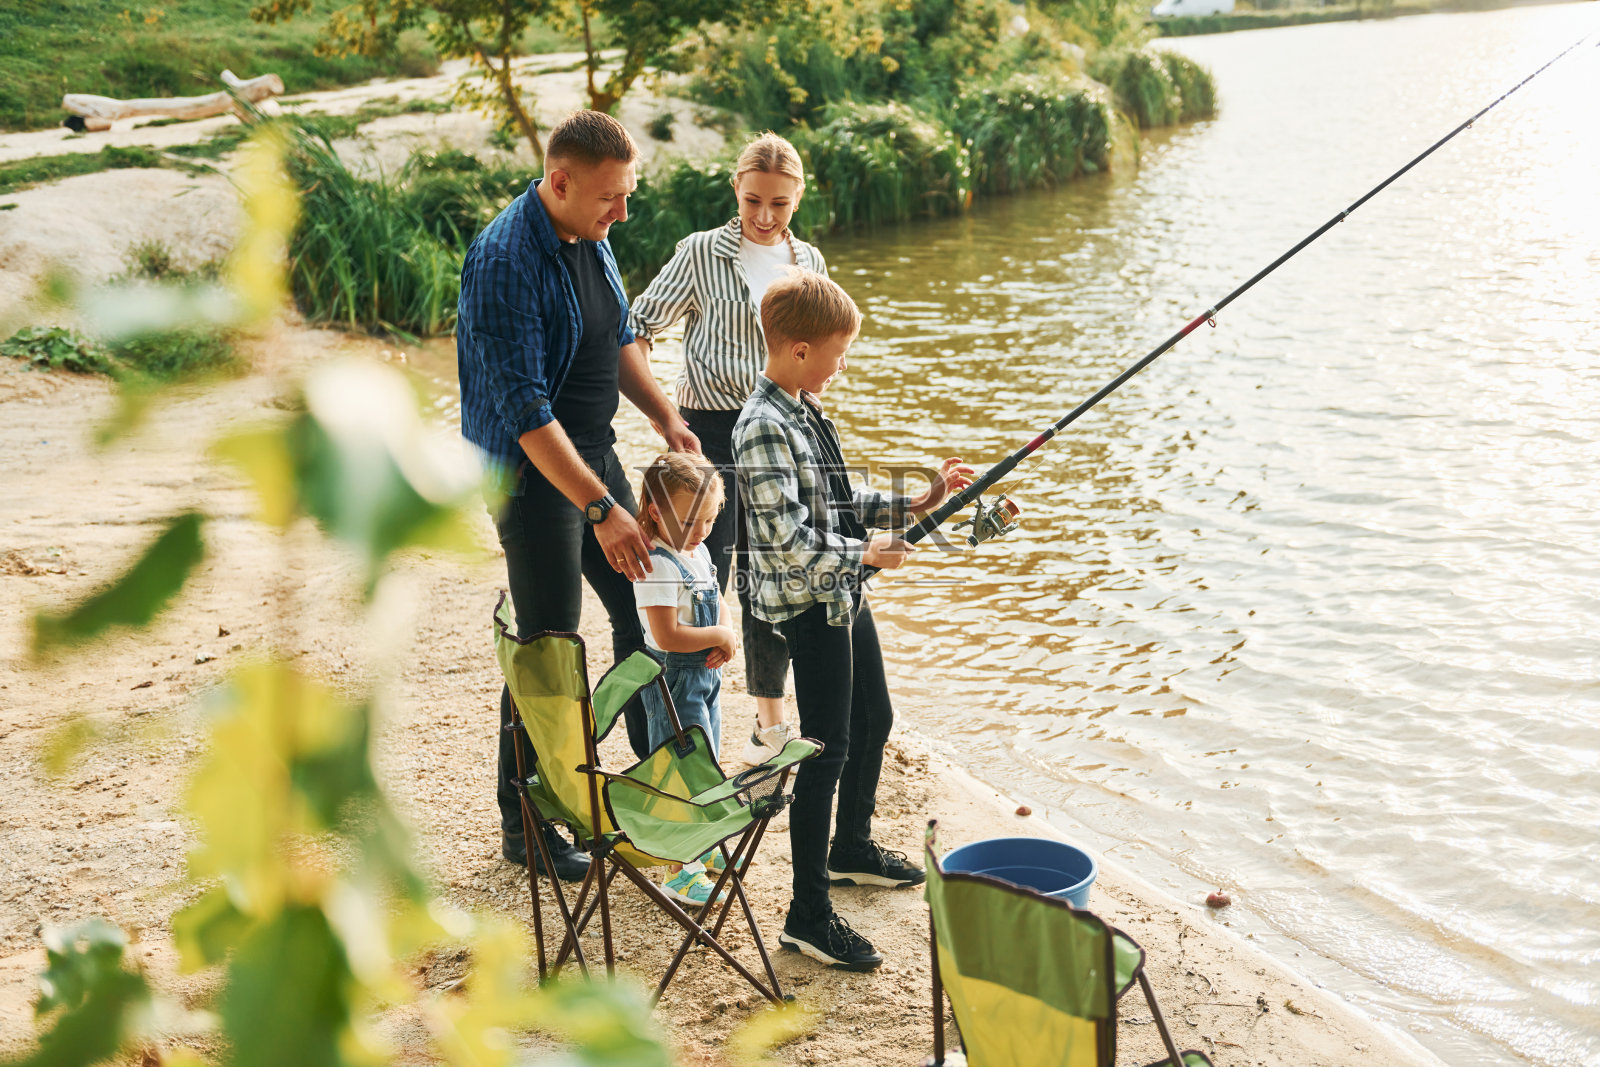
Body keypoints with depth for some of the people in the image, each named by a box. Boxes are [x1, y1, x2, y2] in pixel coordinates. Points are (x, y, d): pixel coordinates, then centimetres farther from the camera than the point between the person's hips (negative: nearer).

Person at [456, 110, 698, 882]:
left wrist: (664, 413, 6)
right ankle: (523, 825, 14)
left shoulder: (591, 238, 4)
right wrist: (601, 509, -31)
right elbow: (525, 408, -29)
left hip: (594, 454, 9)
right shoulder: (504, 260, -24)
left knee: (644, 611, 16)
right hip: (533, 472, -9)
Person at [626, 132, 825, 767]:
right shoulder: (703, 252, -4)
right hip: (711, 428, -4)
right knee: (705, 576, -7)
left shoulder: (808, 263, 9)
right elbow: (640, 324, -2)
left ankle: (770, 720, 23)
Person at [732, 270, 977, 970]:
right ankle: (808, 915, 2)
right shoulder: (764, 427, -21)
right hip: (807, 606, -10)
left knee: (874, 719, 22)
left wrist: (916, 503, 9)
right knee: (828, 750, -7)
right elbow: (789, 538, -26)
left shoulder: (806, 411, 10)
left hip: (844, 597, 10)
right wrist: (865, 554, -16)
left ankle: (852, 847, 44)